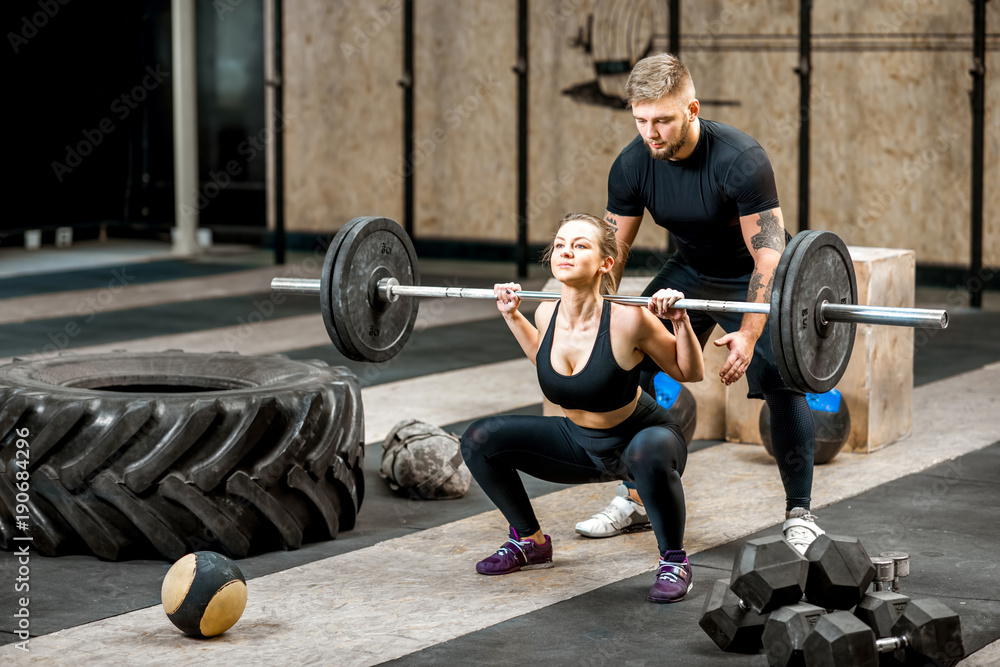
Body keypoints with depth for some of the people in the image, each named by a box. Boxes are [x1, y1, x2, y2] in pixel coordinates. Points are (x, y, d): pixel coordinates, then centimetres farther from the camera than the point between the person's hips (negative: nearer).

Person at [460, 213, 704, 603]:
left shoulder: (627, 321, -29)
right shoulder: (547, 315, -13)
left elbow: (690, 373, -14)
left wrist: (679, 322, -29)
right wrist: (512, 316, 4)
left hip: (641, 436, -5)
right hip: (580, 443, 5)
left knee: (649, 453, -42)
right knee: (479, 441, -8)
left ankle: (674, 560, -16)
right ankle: (529, 542, 15)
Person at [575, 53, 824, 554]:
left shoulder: (739, 160, -33)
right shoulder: (632, 165, -18)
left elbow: (768, 253, -32)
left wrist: (749, 334, -43)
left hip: (752, 280, -5)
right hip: (690, 273, 5)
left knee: (783, 382, -20)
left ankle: (798, 517, -10)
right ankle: (633, 499, 11)